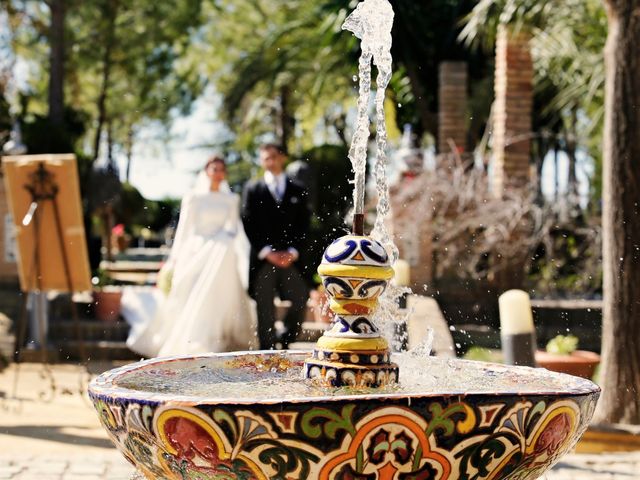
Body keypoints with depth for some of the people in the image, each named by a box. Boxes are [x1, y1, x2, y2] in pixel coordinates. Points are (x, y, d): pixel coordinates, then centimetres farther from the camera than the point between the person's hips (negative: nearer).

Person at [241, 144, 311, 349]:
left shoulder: (298, 191, 14)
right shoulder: (253, 189, 9)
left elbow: (303, 224, 9)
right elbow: (249, 224, 2)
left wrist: (292, 251, -6)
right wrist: (267, 252, -8)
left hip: (291, 258, 2)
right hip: (262, 259, -2)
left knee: (300, 303, -4)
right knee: (265, 311, -3)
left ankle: (284, 343, 16)